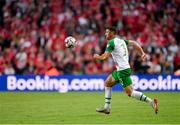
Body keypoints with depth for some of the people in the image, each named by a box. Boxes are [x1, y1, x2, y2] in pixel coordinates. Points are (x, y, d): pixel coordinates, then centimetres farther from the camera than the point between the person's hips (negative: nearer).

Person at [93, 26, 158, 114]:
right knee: (107, 83, 17)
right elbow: (133, 43, 14)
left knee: (130, 92, -9)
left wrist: (97, 57, 5)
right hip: (120, 70, 10)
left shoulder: (111, 43, -11)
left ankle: (151, 102, -14)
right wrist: (142, 53, 9)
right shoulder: (120, 40, 15)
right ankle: (107, 108, 17)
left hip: (123, 70, -10)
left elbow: (105, 57, -16)